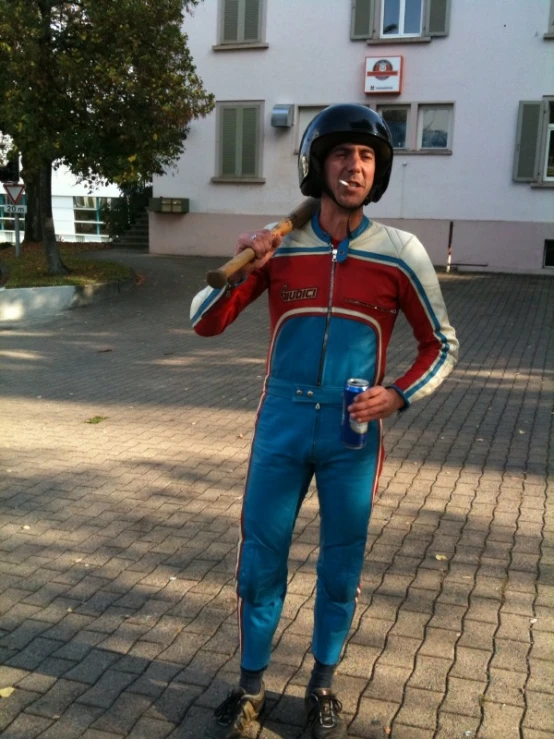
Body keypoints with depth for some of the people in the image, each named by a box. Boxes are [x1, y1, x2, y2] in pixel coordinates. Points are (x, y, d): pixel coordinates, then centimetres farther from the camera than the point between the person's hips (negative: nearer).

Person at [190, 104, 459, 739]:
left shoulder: (400, 254, -5)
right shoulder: (277, 246, -2)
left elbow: (441, 345, 4)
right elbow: (204, 324, 0)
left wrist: (399, 395, -13)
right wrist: (241, 268, -18)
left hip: (353, 433, 0)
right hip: (282, 426, 1)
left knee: (341, 569, 12)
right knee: (259, 563, 10)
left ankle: (323, 686, 35)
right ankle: (250, 687, 31)